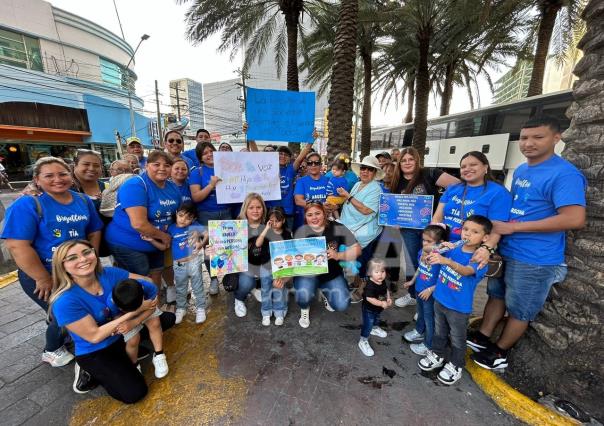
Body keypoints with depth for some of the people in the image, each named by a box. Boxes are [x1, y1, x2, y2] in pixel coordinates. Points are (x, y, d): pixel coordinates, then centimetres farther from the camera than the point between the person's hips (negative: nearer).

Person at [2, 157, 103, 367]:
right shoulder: (26, 205, -18)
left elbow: (94, 232, 5)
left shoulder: (84, 201, -1)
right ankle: (52, 351, 36)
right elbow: (17, 246, -22)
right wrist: (44, 279, -20)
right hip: (40, 276, -5)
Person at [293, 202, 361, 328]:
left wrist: (338, 255, -23)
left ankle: (326, 291, 24)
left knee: (341, 305, -13)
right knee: (303, 297, -28)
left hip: (331, 273, 2)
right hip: (308, 273, -1)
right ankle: (304, 309, 12)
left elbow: (357, 249, -7)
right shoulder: (301, 231, -7)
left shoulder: (337, 228, -7)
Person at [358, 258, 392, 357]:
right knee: (367, 325, 3)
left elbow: (386, 290, 7)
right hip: (368, 309, -8)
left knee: (376, 319, 33)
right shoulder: (370, 285, -37)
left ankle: (375, 329, 62)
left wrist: (389, 299, -7)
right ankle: (363, 342, 21)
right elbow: (369, 298, -38)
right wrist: (382, 303, -38)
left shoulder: (382, 282, -11)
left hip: (378, 308, 8)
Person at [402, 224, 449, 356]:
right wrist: (412, 281, 18)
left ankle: (428, 345, 35)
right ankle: (419, 332, 53)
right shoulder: (421, 252, -8)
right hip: (419, 290, 7)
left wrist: (430, 289, -23)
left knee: (429, 318, 14)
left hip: (430, 294, -7)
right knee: (420, 313, 29)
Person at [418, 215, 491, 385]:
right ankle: (436, 355, 44)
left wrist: (447, 261, -60)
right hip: (440, 300, 4)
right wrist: (438, 250, -12)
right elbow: (428, 259, 6)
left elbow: (466, 270, -43)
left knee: (457, 339, 17)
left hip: (459, 307, -4)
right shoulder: (452, 249, -6)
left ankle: (455, 366, 39)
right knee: (439, 332, 24)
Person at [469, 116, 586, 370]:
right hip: (505, 251, 8)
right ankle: (483, 337, 37)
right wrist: (499, 224, 3)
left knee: (519, 310, 12)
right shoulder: (520, 171, 8)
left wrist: (512, 227, -23)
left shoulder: (565, 174, -18)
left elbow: (575, 219, -25)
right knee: (496, 295, 20)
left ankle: (500, 351, 31)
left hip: (534, 260, -8)